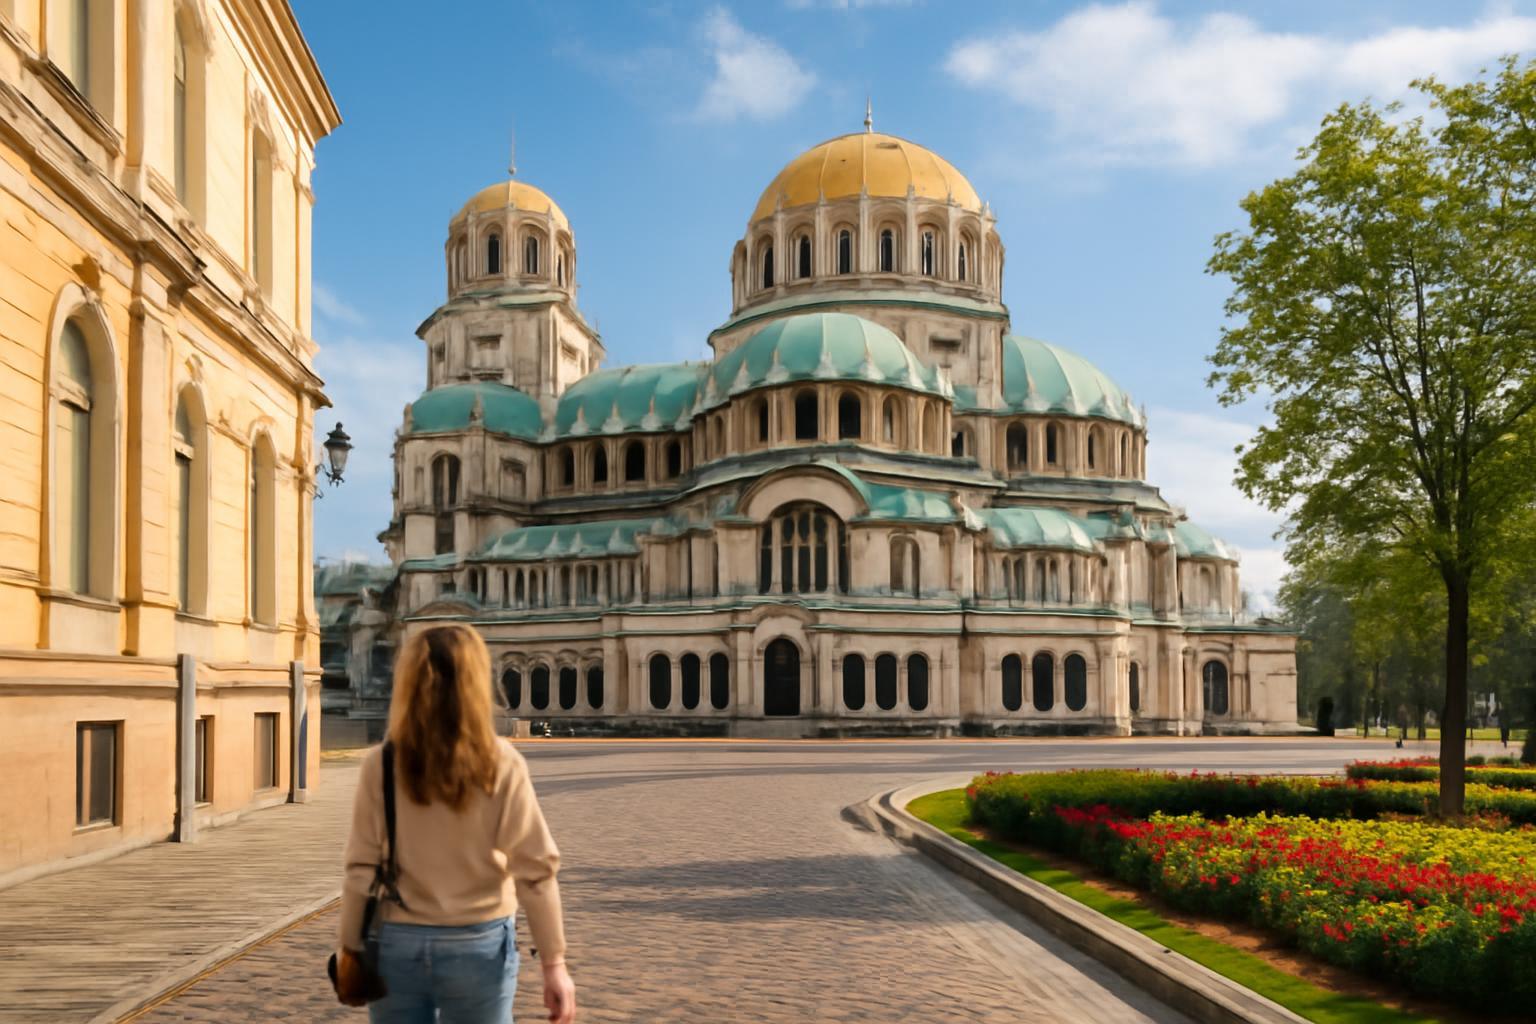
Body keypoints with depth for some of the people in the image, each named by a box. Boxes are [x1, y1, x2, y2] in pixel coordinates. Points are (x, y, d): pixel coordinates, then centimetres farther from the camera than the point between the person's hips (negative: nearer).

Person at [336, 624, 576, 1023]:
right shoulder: (501, 764, -10)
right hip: (479, 945, -1)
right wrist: (554, 962, -6)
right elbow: (535, 869, -11)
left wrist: (350, 948, 6)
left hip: (397, 944, 1)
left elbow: (362, 870, -5)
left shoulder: (381, 765, -6)